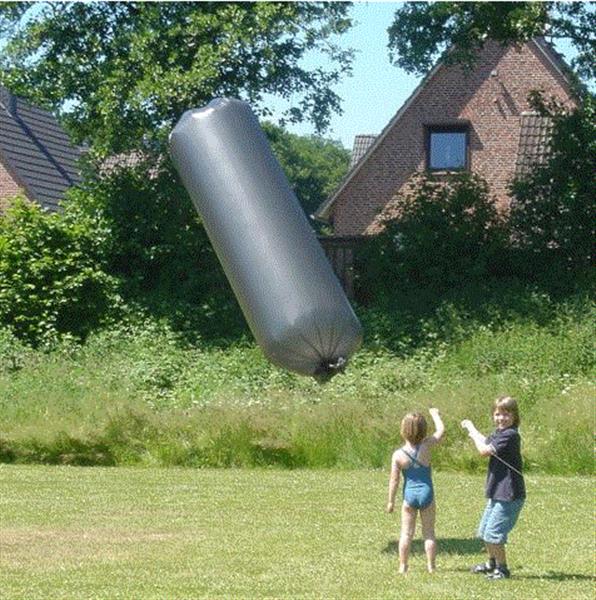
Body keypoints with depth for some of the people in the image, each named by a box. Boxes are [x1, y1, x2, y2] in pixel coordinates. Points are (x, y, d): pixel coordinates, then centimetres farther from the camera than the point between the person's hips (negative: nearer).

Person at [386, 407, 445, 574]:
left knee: (406, 533, 8)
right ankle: (431, 566, 13)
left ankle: (403, 566, 10)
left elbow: (394, 480, -6)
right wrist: (435, 414, 20)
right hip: (426, 493, 0)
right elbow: (441, 430, 3)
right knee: (429, 533, 11)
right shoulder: (426, 446, -11)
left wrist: (391, 501, 3)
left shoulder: (398, 455, -10)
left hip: (410, 495, 0)